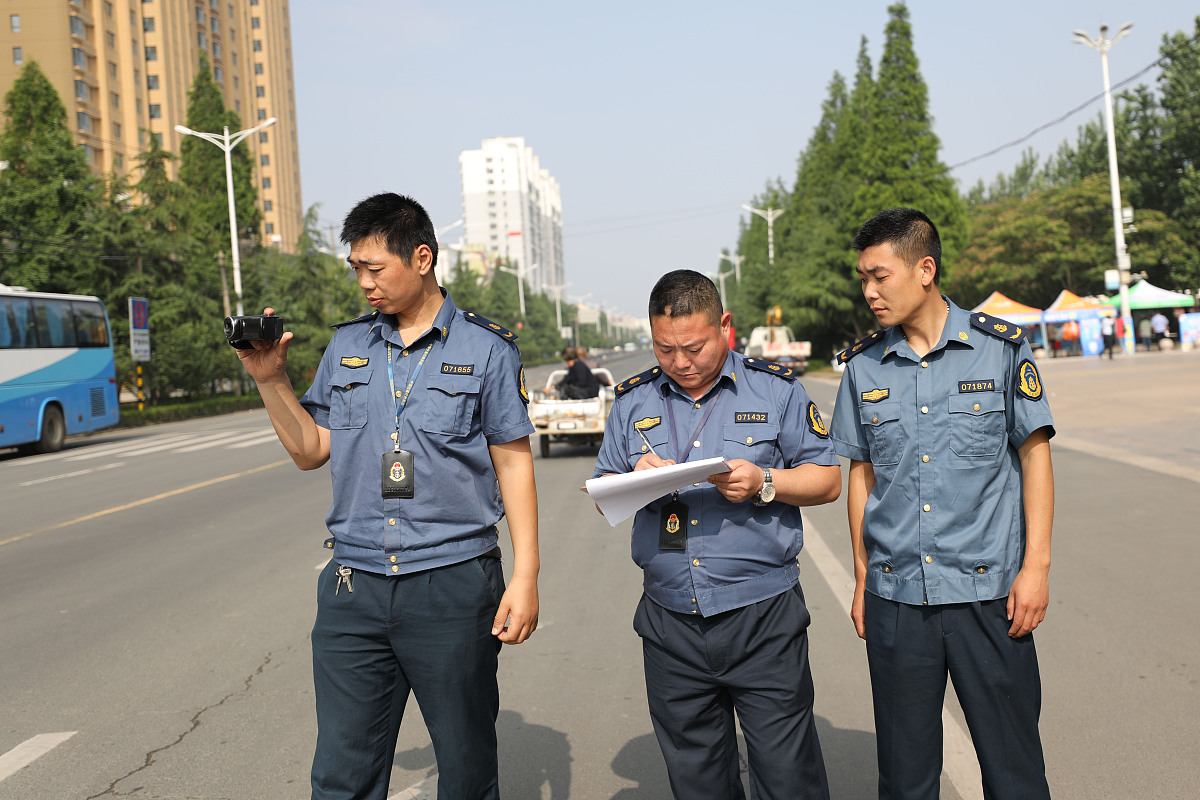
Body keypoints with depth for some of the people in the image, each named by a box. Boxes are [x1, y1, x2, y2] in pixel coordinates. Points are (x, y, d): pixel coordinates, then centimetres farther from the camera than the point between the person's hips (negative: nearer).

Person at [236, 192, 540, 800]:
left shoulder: (485, 348, 0)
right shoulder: (346, 346, 11)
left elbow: (513, 461, 0)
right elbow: (311, 451, 15)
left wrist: (525, 575, -6)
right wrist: (270, 380, 1)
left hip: (453, 585, -3)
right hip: (353, 590, 3)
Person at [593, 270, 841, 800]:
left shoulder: (776, 388, 2)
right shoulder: (633, 400, 10)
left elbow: (827, 480, 2)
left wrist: (763, 483, -16)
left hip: (762, 617, -3)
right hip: (670, 624, 3)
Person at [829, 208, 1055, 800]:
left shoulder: (1000, 346, -2)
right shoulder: (863, 367, 5)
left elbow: (1034, 456, 2)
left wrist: (1036, 565, -4)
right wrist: (862, 577, 11)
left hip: (986, 592, -2)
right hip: (896, 596, 2)